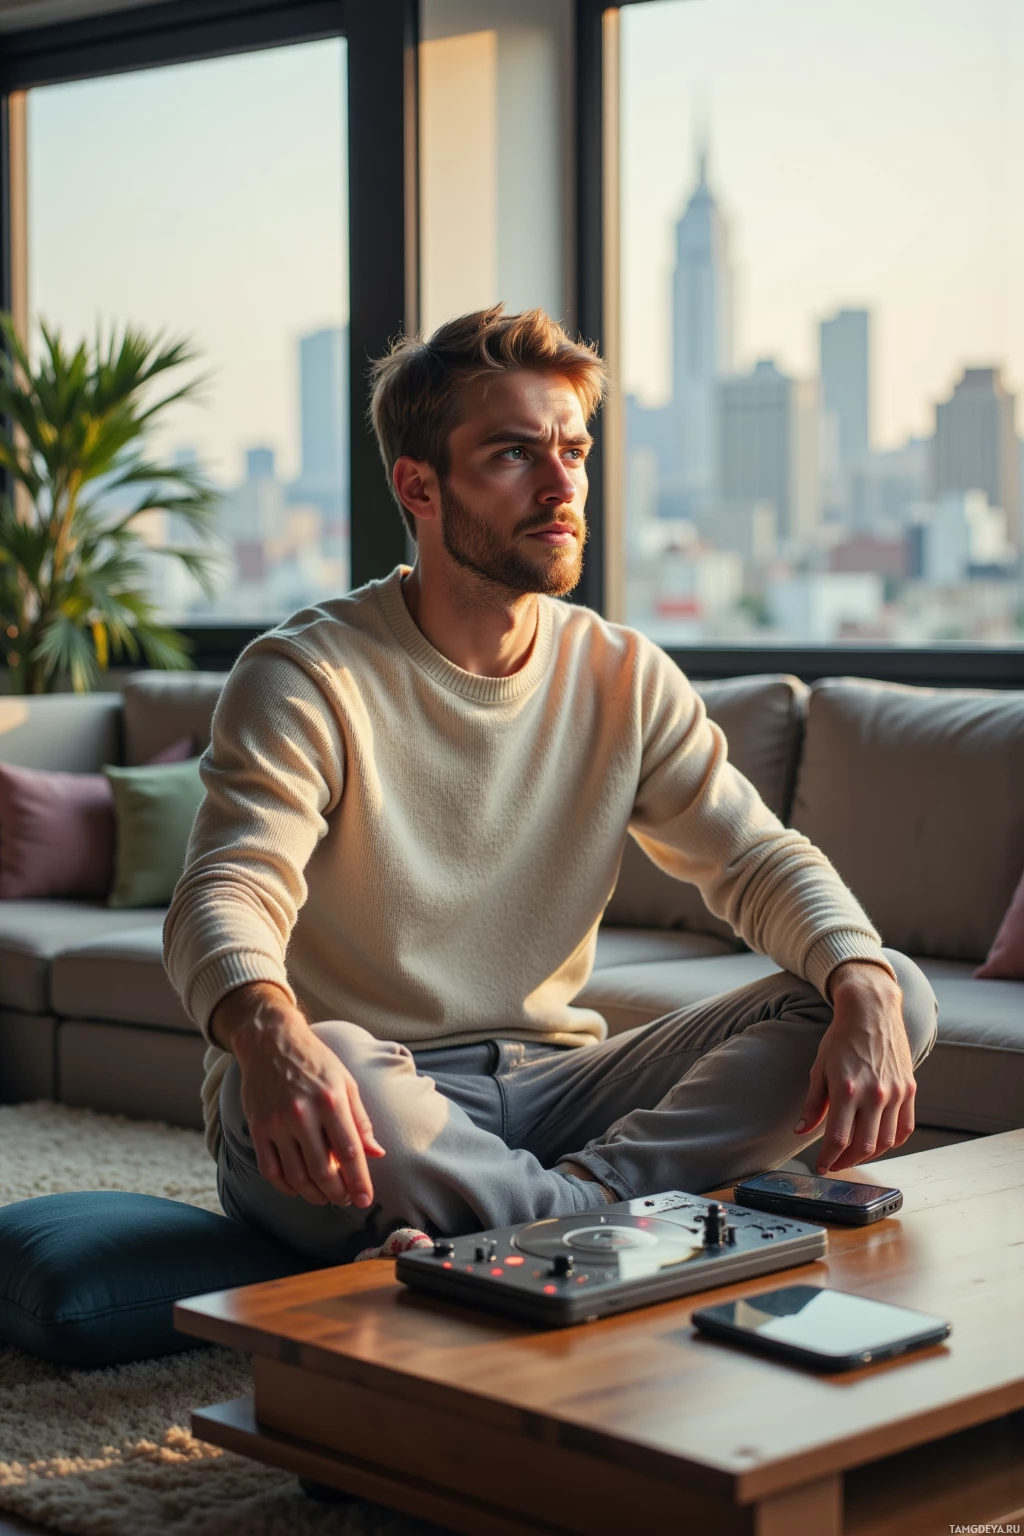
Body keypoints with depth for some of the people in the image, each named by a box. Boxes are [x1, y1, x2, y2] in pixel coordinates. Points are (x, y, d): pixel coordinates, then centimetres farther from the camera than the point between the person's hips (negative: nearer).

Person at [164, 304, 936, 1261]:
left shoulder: (626, 679, 7)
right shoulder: (306, 678, -9)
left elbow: (759, 859, 2)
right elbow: (226, 896, -23)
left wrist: (863, 989, -21)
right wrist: (269, 1031, -48)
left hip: (551, 1088, 5)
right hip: (374, 1110, -5)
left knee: (895, 996, -11)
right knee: (333, 1067, -41)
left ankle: (572, 1200, -26)